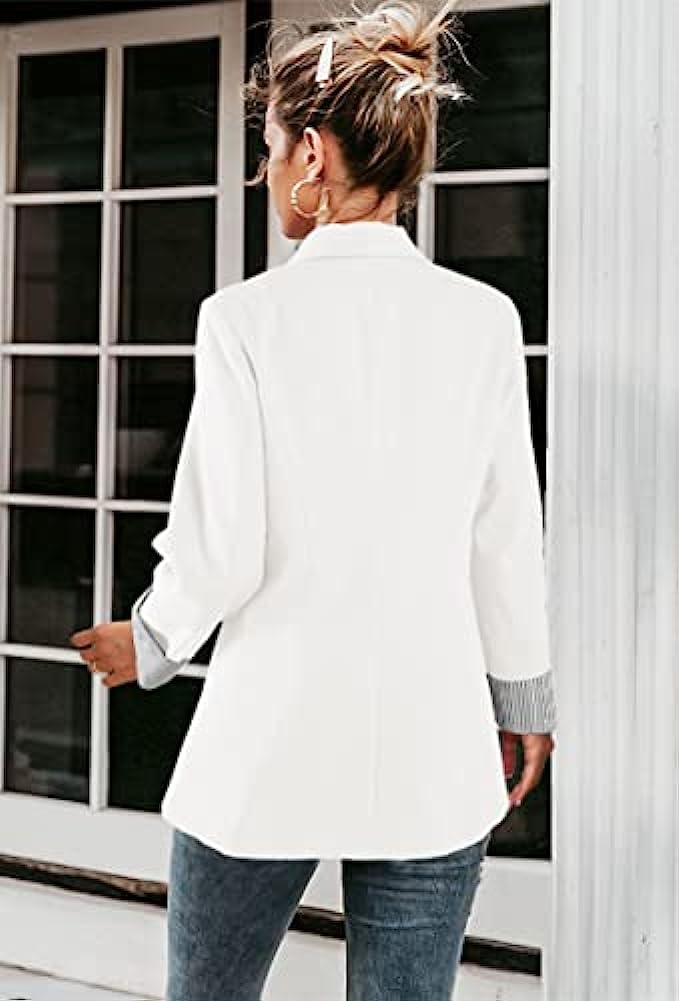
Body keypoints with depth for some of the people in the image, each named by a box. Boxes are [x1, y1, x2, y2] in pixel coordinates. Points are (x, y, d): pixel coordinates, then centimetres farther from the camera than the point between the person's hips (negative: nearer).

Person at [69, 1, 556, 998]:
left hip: (270, 747, -2)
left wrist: (148, 646, 11)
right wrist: (525, 700, 17)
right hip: (432, 752, 2)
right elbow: (507, 547, 2)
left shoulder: (247, 317, -10)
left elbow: (218, 551, -9)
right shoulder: (483, 319, -3)